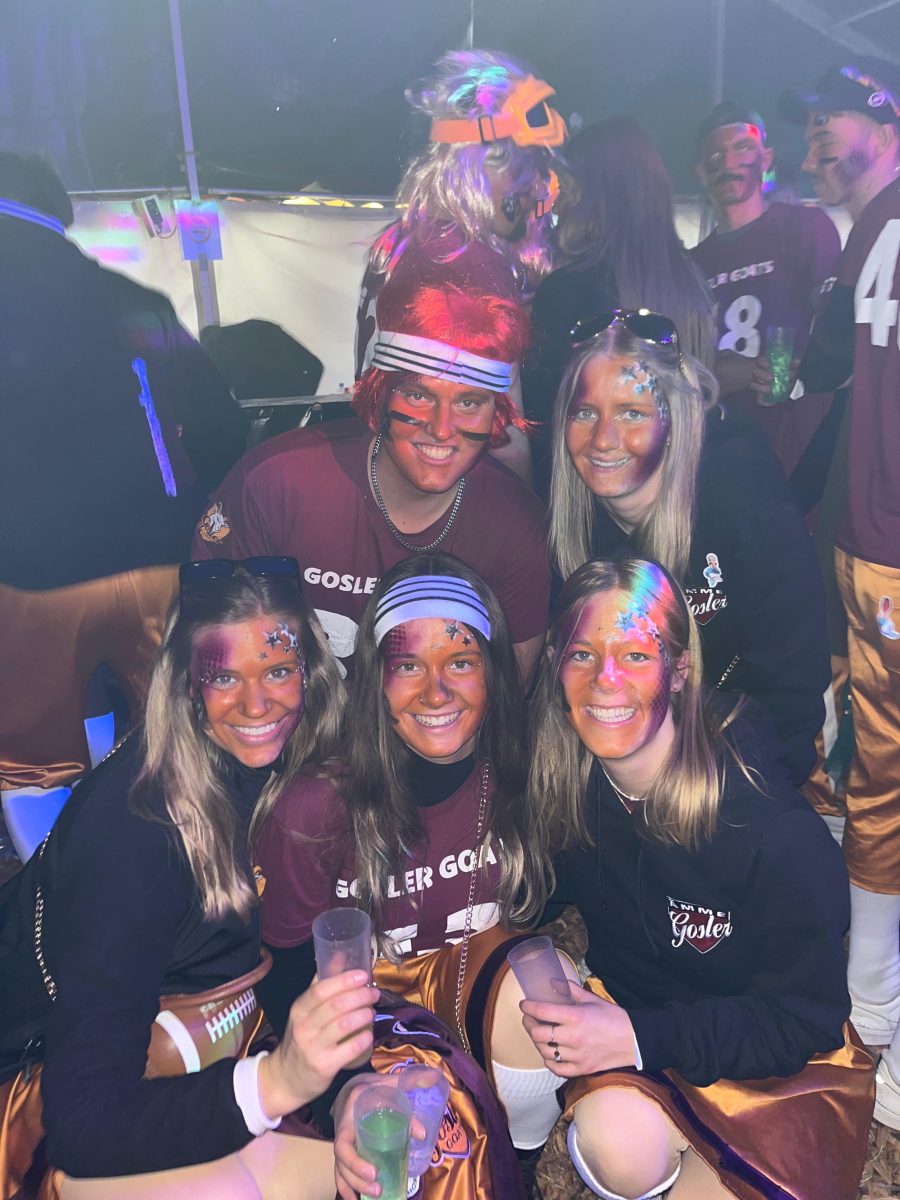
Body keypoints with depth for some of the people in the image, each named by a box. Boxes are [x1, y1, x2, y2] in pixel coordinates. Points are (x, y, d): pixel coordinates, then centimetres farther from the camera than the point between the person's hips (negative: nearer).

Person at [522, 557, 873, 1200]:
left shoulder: (776, 829, -29)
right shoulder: (562, 785, -15)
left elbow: (806, 1018, -19)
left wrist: (642, 1038, -28)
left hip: (780, 1061, -2)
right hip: (628, 1015, 3)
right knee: (617, 1146, -27)